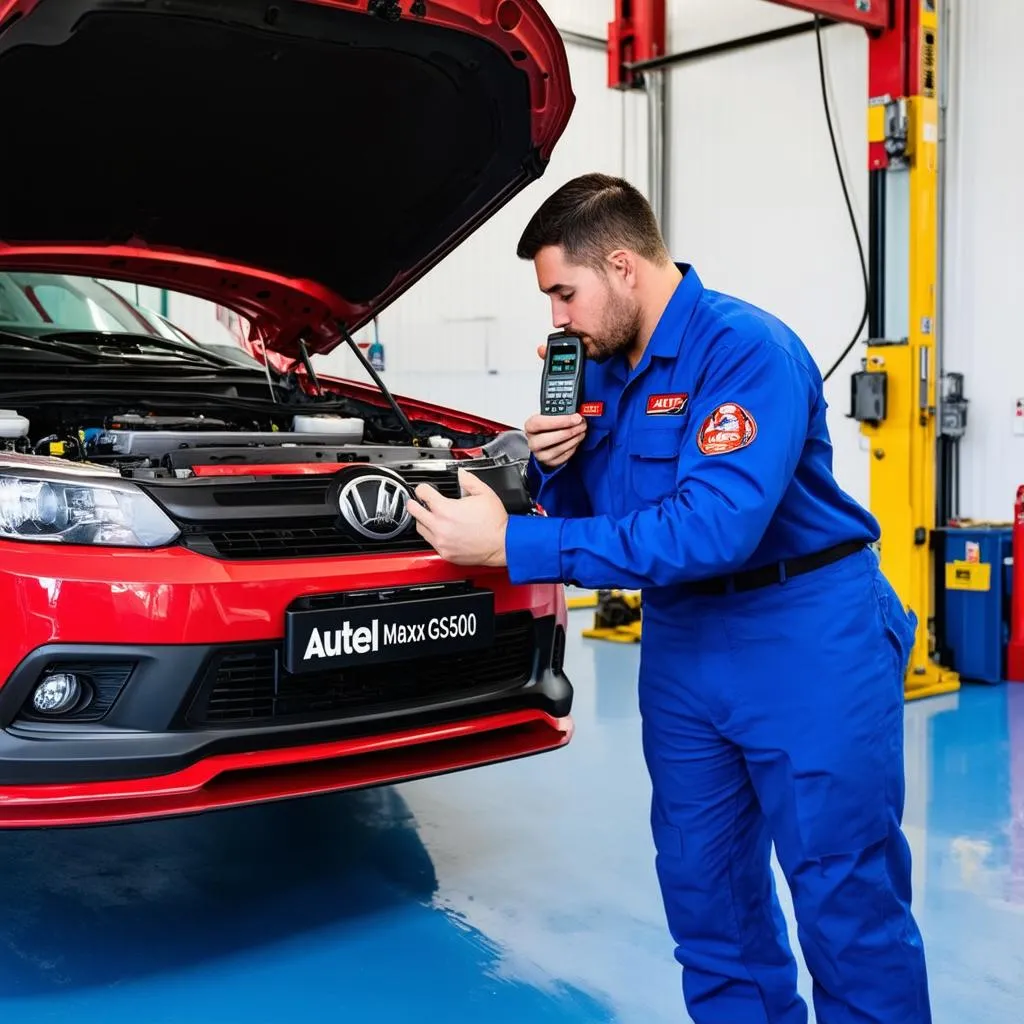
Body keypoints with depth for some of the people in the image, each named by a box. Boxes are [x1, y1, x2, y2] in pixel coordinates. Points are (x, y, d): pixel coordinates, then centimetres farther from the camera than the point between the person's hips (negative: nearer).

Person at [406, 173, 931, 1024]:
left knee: (845, 895, 1)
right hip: (683, 641, 8)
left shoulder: (747, 350, -20)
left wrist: (511, 546, -31)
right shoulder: (602, 370, 5)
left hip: (804, 641, -7)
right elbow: (590, 513, 14)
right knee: (704, 887, 14)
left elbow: (713, 529, -32)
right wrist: (556, 466, -10)